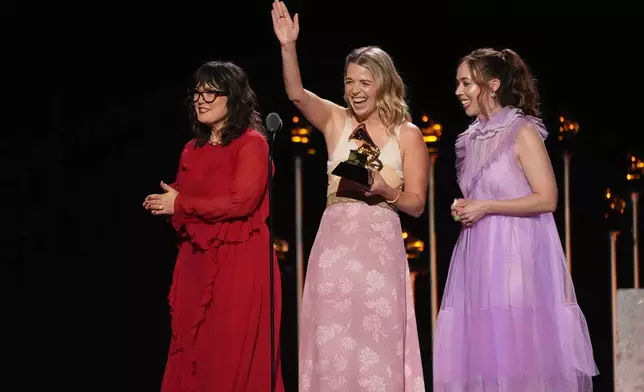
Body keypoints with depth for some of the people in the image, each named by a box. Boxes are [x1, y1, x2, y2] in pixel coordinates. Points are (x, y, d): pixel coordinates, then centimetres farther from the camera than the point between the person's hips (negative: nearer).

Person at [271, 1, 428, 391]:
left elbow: (416, 204, 2)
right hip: (334, 245, 2)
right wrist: (289, 46, -22)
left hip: (379, 247, -2)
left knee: (376, 343, -1)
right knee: (331, 342, 2)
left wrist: (386, 191, -17)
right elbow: (296, 94, -9)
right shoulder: (336, 121, 9)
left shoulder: (407, 134, 4)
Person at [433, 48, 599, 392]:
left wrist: (485, 207, -14)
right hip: (480, 256, 7)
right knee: (484, 351, 4)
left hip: (517, 254, -7)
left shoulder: (523, 133, -6)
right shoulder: (473, 138, 15)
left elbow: (546, 198, -13)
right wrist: (464, 210, 6)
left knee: (519, 348, -8)